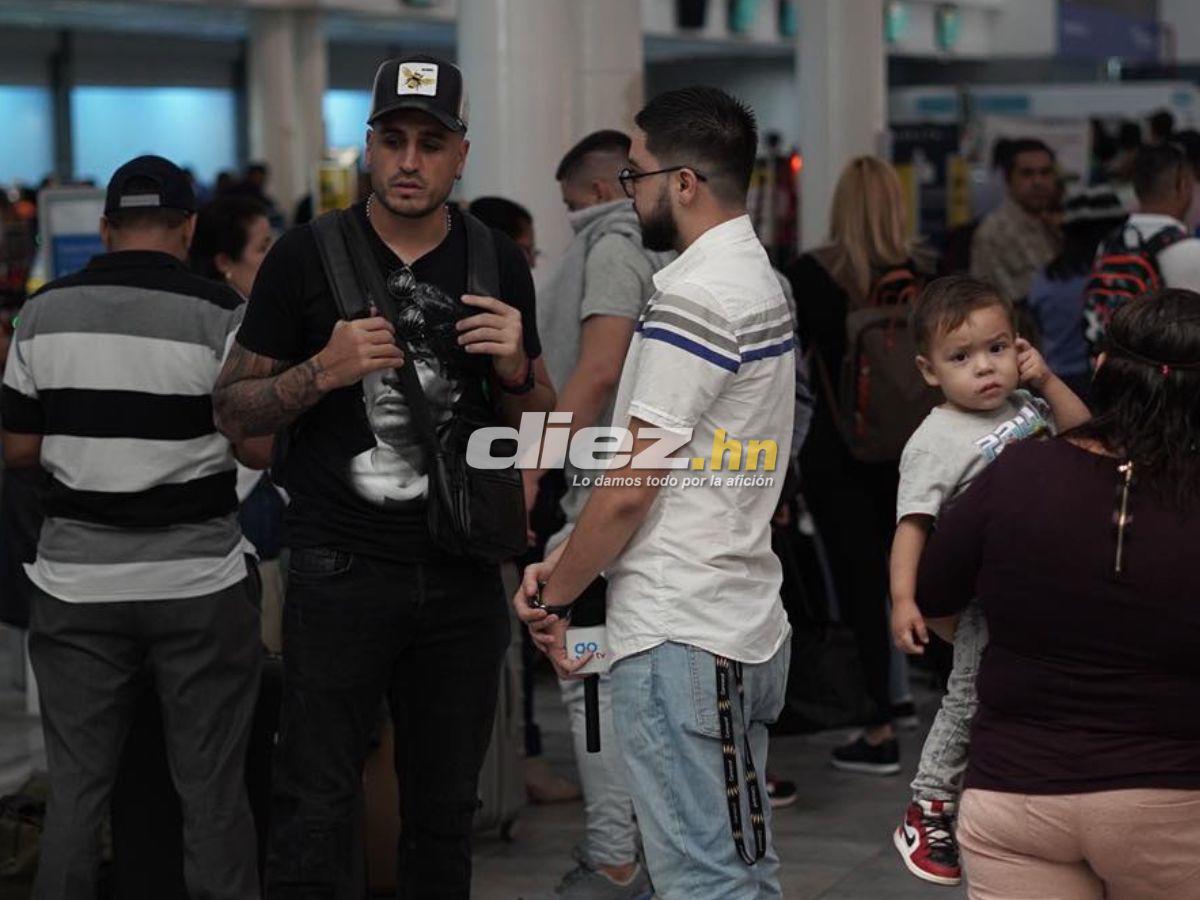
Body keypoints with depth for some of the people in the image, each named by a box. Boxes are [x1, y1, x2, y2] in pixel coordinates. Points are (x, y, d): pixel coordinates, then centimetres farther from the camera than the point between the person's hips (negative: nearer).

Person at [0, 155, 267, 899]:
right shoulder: (219, 314, -9)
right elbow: (261, 447, -9)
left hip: (77, 584, 3)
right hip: (197, 584, -2)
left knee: (76, 792, 10)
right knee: (213, 793, 5)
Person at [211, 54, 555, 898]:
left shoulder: (499, 265, 6)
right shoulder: (307, 257, -2)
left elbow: (538, 423, 14)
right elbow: (231, 409, 1)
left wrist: (513, 369, -8)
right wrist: (326, 371, -16)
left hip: (461, 572, 3)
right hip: (340, 568, -3)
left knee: (445, 809, 11)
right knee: (316, 811, -4)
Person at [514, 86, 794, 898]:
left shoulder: (695, 301, -17)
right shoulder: (758, 278, 14)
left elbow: (629, 488, -16)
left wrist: (554, 597, -2)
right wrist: (564, 568, 10)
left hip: (681, 641, -10)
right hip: (746, 625, 10)